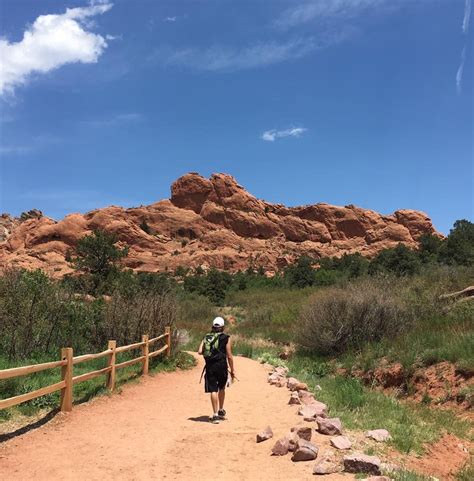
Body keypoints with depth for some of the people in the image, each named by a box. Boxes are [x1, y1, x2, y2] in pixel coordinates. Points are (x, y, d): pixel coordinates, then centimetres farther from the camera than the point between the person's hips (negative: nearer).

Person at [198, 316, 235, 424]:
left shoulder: (206, 337, 8)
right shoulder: (226, 338, 0)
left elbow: (200, 352, -2)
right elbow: (229, 356, -3)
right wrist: (232, 370, 3)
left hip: (210, 366, 1)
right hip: (221, 366, -1)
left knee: (213, 390, 2)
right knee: (221, 388, 20)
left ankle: (215, 415, -1)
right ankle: (221, 411, 31)